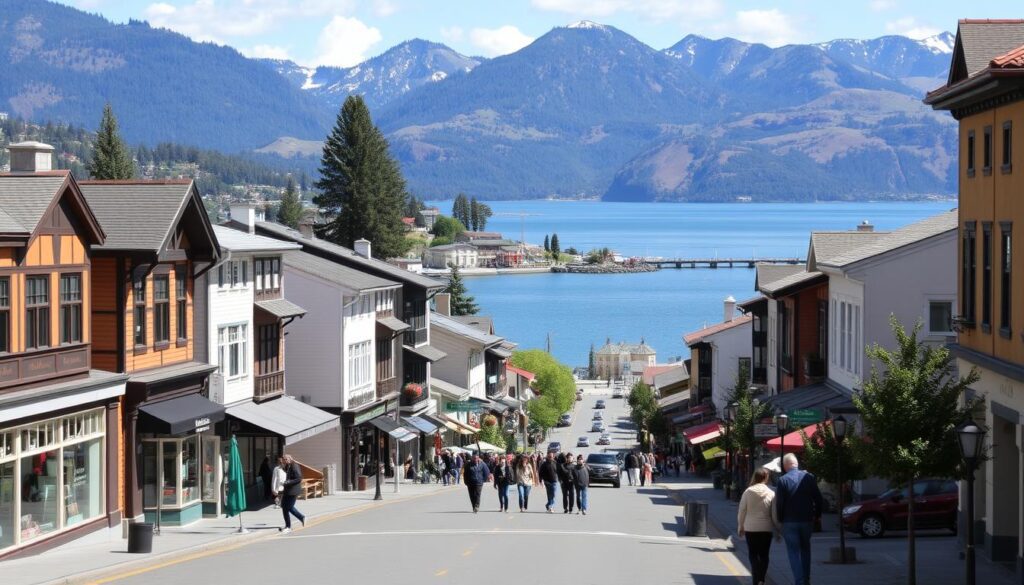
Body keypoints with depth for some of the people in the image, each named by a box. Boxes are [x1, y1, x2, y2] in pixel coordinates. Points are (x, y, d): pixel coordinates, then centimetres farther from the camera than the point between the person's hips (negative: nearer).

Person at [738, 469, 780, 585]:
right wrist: (777, 532, 6)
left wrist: (740, 527, 11)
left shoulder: (748, 492, -5)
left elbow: (741, 511, -1)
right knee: (764, 555, 9)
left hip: (750, 528, 0)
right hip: (766, 528, 0)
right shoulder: (771, 494, -6)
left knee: (753, 554, 8)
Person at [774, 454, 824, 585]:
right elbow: (819, 500, 2)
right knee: (805, 549, 20)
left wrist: (780, 520, 2)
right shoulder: (809, 478, -1)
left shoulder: (782, 481, -10)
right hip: (807, 520, 3)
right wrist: (816, 516, 14)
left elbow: (779, 503, -11)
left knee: (794, 552, 2)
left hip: (790, 522, -3)